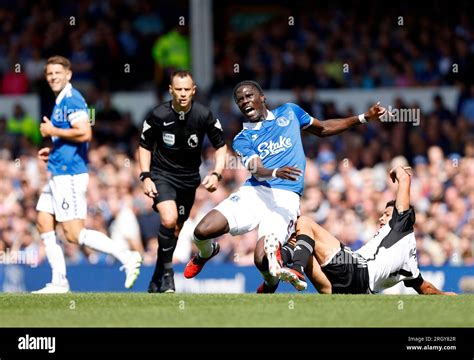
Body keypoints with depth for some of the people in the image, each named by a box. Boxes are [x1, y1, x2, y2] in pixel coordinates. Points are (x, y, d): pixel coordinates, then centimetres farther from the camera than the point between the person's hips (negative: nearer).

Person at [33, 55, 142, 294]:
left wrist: (53, 131, -16)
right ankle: (59, 282, 10)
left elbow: (84, 134, -26)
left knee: (74, 234, -11)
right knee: (44, 225, 8)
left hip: (69, 174, -10)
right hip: (58, 173, 10)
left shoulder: (72, 100, -14)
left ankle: (126, 257, -8)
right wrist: (53, 151, 15)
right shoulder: (61, 101, 17)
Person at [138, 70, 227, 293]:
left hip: (189, 178, 3)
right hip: (162, 174, -3)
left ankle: (157, 280, 26)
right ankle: (167, 270, -9)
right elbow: (145, 146, 1)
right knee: (169, 220, -26)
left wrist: (216, 174, -13)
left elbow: (220, 146, 1)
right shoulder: (158, 115, -14)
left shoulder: (204, 116, -12)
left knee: (175, 230, 10)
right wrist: (146, 176, -9)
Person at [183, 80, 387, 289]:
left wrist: (363, 118, 29)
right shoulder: (242, 140, 12)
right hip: (254, 193, 1)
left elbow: (322, 129, 32)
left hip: (285, 198, -1)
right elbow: (256, 170, -7)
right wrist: (275, 173, -31)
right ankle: (206, 252, 21)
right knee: (203, 231, -20)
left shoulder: (289, 112, 18)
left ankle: (271, 284, 15)